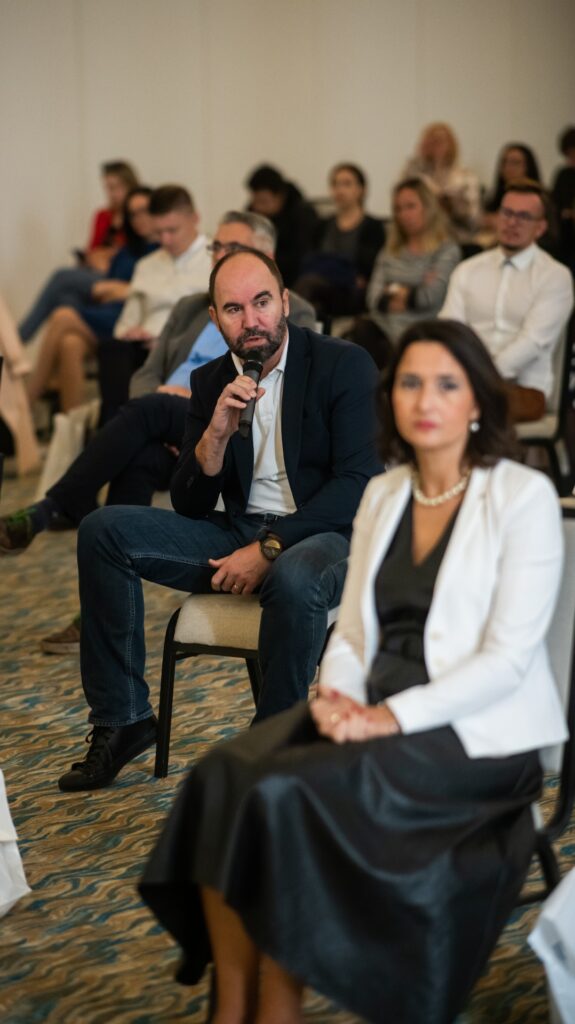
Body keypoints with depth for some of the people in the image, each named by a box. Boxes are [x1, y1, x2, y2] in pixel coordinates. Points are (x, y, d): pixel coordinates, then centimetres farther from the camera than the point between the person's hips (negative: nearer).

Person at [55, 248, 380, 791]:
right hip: (240, 535, 6)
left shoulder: (344, 365, -7)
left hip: (323, 536, -5)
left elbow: (359, 483, -15)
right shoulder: (210, 383, 8)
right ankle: (121, 720, -6)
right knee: (103, 531, -10)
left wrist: (269, 548, -20)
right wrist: (218, 431, -14)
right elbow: (189, 506, 5)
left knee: (294, 581, -41)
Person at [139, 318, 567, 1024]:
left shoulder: (523, 497, -7)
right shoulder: (380, 495, 12)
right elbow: (351, 628, 12)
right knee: (223, 776, -21)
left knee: (288, 793, -28)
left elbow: (507, 658, -13)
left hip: (473, 733, -6)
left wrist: (394, 715, -21)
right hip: (373, 712, 6)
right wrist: (335, 693, -10)